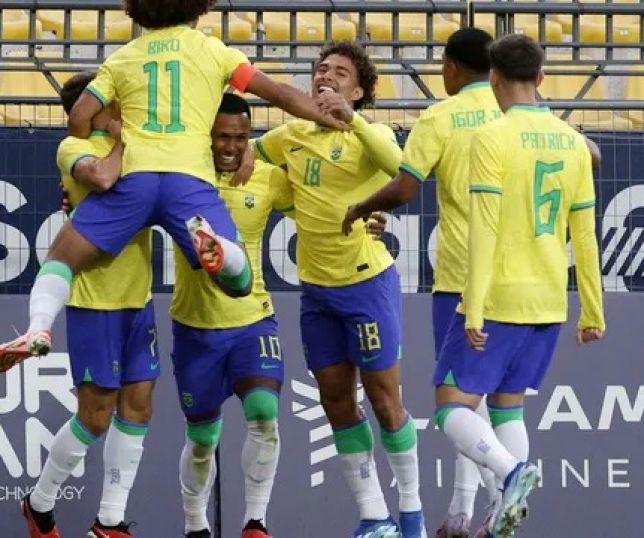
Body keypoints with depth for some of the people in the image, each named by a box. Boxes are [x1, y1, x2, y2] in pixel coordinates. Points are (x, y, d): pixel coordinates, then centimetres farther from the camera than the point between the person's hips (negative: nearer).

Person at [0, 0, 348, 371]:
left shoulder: (122, 58, 21)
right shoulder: (212, 50, 18)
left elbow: (80, 117, 12)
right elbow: (282, 94, 17)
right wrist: (336, 122, 27)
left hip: (134, 174, 1)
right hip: (190, 177, -1)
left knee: (63, 256, 11)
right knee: (239, 282, 0)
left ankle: (39, 328, -20)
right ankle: (211, 243, -37)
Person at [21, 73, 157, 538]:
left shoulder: (134, 147, 11)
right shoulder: (74, 147, -10)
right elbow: (100, 177, -32)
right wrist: (124, 140, -18)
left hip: (139, 300, 7)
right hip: (95, 303, -7)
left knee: (137, 408, 6)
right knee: (95, 417, -2)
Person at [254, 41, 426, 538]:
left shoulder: (369, 134, -9)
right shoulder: (291, 136, 8)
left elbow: (400, 166, -31)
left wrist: (351, 118, -38)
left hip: (367, 282, -6)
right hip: (316, 289, 6)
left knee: (384, 399, 0)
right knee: (336, 400, 7)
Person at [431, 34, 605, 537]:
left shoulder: (493, 137, -11)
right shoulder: (572, 141, 6)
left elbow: (484, 230, -16)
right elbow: (585, 236, 9)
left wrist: (474, 308, -17)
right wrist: (593, 312, 15)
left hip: (499, 300, -6)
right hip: (549, 303, 6)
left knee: (454, 405, 0)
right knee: (507, 404, 17)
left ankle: (512, 471, -25)